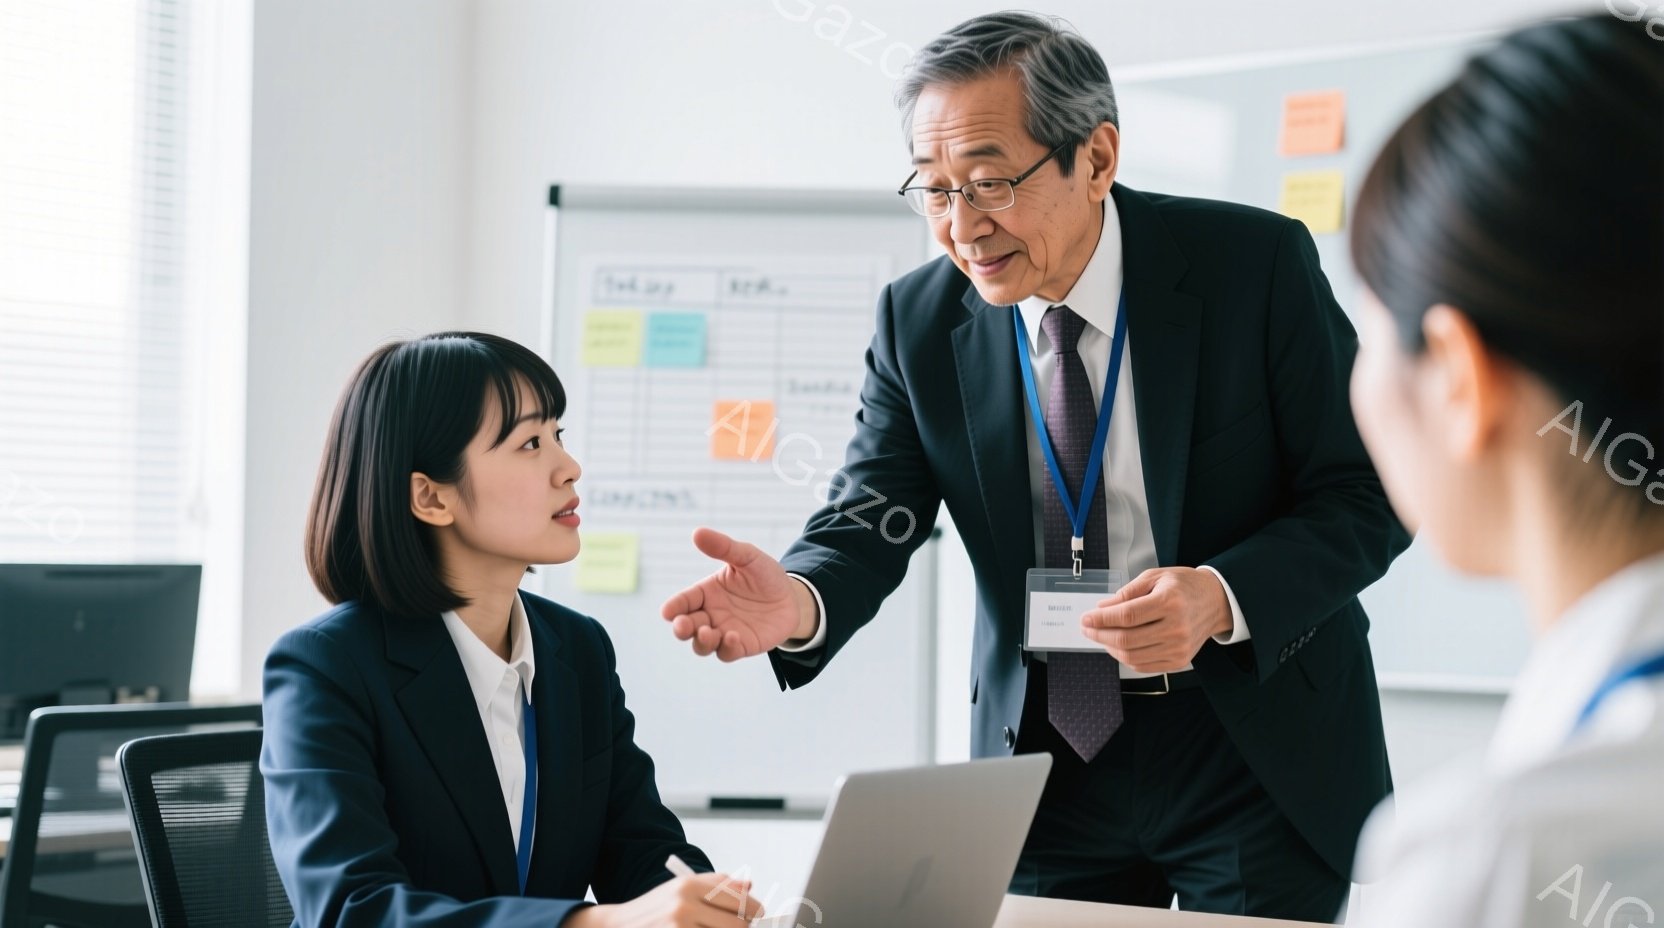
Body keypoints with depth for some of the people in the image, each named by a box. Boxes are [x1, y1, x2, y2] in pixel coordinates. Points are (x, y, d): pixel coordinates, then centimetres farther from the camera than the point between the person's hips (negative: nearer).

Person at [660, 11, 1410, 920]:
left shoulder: (1255, 264, -13)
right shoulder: (920, 321, -4)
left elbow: (1367, 497, -11)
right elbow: (869, 520, -8)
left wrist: (1222, 599, -29)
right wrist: (798, 603, -33)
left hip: (1259, 750, -2)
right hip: (1047, 758, 2)